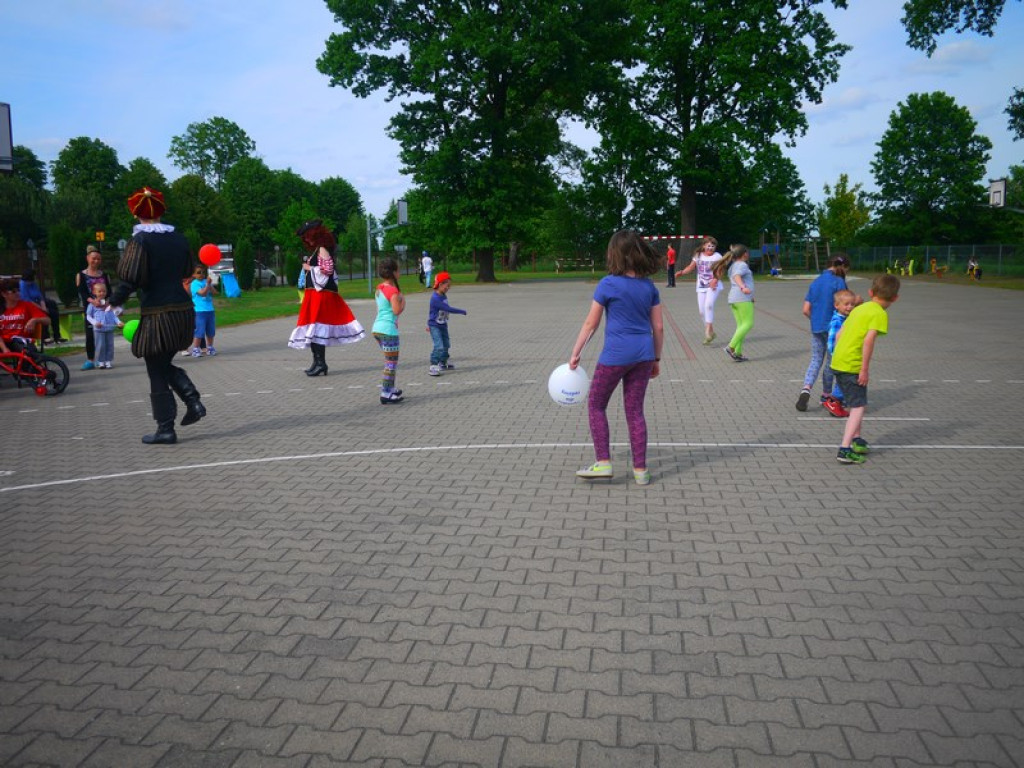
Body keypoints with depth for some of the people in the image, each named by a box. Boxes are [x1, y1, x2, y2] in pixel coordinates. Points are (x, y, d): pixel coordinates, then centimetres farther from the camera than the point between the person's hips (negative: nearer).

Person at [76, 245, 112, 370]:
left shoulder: (104, 275, 13)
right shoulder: (81, 276, 6)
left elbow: (109, 292, 5)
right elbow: (82, 293, -5)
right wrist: (92, 301, -23)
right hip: (89, 309, -2)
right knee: (90, 335, -4)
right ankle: (90, 360, 1)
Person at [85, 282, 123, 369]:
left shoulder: (109, 303, 11)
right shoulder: (92, 304, 4)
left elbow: (114, 315, 12)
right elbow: (88, 316, 6)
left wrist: (119, 322, -5)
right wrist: (95, 323, -11)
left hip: (110, 328, 3)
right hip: (99, 329, -3)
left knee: (110, 345, 4)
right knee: (100, 345, -3)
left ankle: (108, 361, 12)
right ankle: (101, 362, 6)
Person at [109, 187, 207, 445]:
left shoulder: (140, 240, -9)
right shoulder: (178, 238, 8)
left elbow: (131, 279, -18)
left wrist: (114, 303, -12)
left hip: (156, 315, -6)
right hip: (183, 310, 6)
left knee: (157, 374, 3)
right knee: (166, 365, 23)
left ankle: (165, 430, 7)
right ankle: (193, 402, 4)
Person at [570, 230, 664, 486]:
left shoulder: (608, 284, -9)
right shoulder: (649, 286, 5)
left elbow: (590, 324, -5)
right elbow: (658, 327, 6)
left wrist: (575, 354, 3)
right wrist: (656, 359, 16)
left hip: (615, 354, -5)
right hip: (643, 354, 5)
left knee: (596, 405, 12)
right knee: (635, 411, 12)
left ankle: (603, 463, 9)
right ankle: (640, 470, 15)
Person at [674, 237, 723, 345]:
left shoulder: (717, 256, -4)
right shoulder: (698, 256, 7)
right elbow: (691, 267, 3)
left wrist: (715, 279, -31)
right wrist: (682, 272, -16)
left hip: (714, 286, -5)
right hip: (701, 287, 5)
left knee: (708, 305, -26)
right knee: (702, 310, 4)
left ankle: (708, 331, -21)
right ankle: (710, 332, 21)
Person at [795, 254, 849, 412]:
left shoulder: (815, 282, 7)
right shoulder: (838, 282, -10)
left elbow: (806, 310, 5)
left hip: (816, 328, 5)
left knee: (816, 359, 11)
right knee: (831, 361, 10)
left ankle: (806, 389, -11)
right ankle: (826, 395, 21)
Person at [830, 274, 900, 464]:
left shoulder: (859, 308, 16)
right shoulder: (879, 314, -9)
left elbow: (839, 335, 18)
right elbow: (869, 340, -22)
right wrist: (865, 369, -18)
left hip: (837, 362, 8)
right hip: (853, 366, -8)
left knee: (856, 404, 23)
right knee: (858, 407, -5)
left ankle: (856, 440, 36)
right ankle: (845, 450, -13)